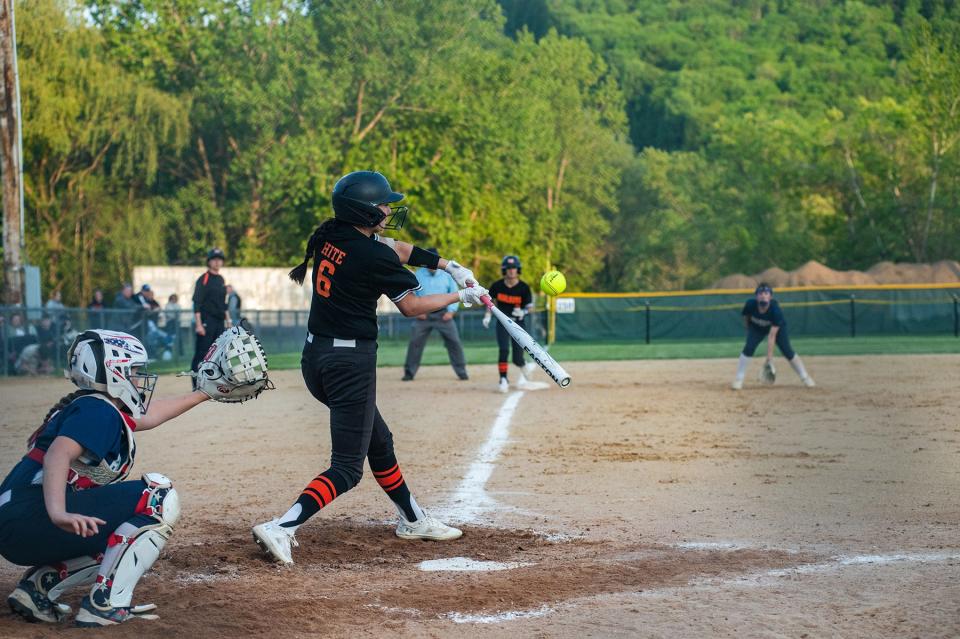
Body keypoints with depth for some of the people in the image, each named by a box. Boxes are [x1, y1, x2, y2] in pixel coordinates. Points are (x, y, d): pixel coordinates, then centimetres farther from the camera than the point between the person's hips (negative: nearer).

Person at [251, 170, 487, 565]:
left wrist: (448, 266, 12)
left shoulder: (331, 236, 6)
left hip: (315, 357, 9)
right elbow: (411, 306, -5)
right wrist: (460, 296, 7)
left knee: (378, 440, 23)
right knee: (348, 466, -5)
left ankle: (413, 521, 37)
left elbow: (397, 250, 18)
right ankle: (281, 528, -21)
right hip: (351, 362, -9)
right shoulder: (373, 256, -17)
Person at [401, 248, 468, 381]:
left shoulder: (446, 275, 2)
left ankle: (462, 372, 4)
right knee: (414, 343, -3)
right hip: (423, 315, 0)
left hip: (443, 314, 0)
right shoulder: (418, 275, 2)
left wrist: (451, 311, -6)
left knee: (454, 342, -5)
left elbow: (455, 293, 6)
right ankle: (409, 372, 6)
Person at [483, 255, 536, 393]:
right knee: (504, 350, -20)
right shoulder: (497, 286, -6)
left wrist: (523, 312, -26)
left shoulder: (524, 288, -11)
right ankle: (503, 379, -9)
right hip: (502, 323, 1)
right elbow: (491, 301, 11)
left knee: (517, 359, -2)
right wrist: (488, 316, -2)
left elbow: (530, 307, -5)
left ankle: (525, 368, 34)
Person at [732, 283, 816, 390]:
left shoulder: (775, 310, -38)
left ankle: (805, 377, 5)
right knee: (749, 348, -20)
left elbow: (772, 335, -39)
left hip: (777, 327, -2)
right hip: (756, 328, 2)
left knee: (787, 351, -12)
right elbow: (746, 316, -5)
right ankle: (738, 380, -11)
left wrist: (769, 356, -41)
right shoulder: (750, 304, -32)